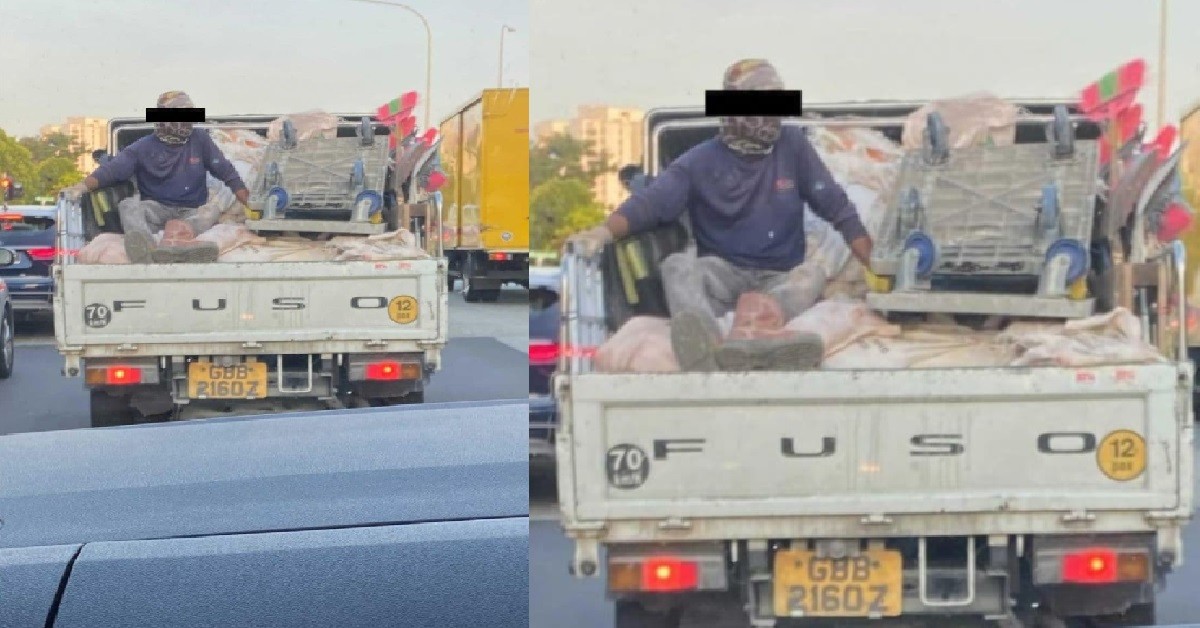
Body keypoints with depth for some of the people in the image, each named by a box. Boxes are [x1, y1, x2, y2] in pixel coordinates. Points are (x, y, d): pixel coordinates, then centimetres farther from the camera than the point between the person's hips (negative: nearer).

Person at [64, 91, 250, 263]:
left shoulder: (200, 142, 13)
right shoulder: (144, 147, 8)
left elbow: (228, 173, 11)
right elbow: (113, 169, -2)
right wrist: (84, 186, -18)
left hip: (189, 213, 1)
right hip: (155, 210, -1)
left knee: (209, 216, -34)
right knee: (128, 205, -32)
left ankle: (173, 245, -65)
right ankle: (145, 248, -66)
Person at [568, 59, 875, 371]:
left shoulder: (793, 146, 7)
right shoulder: (702, 160, 3)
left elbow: (837, 207, 8)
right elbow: (652, 201, -9)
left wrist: (876, 269, -1)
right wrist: (605, 231, -29)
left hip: (779, 281, 1)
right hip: (723, 276, -1)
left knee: (811, 277, -32)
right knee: (678, 266, -32)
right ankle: (707, 346, -66)